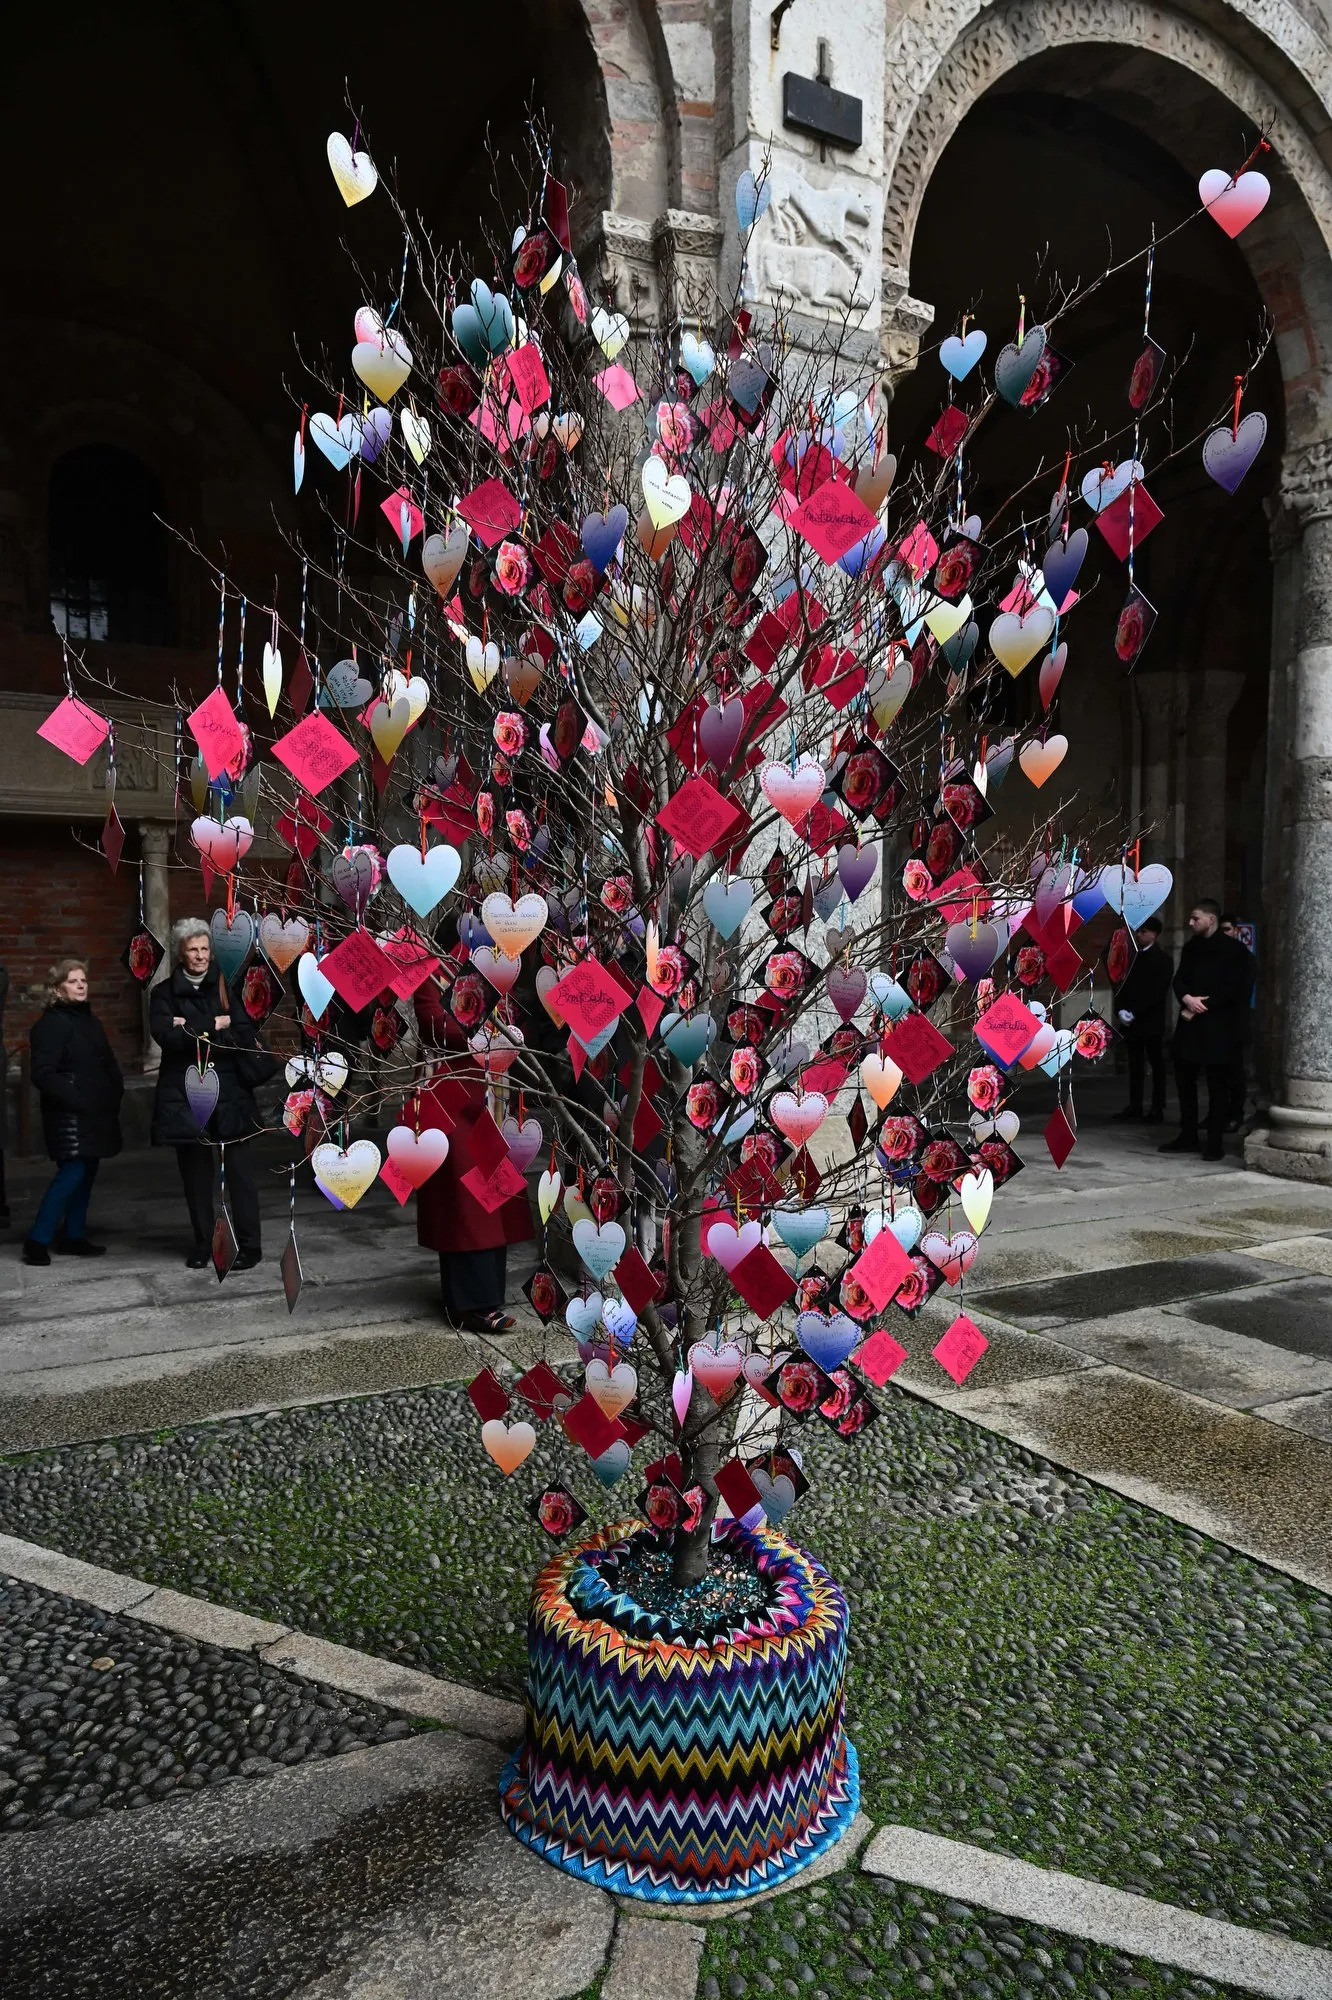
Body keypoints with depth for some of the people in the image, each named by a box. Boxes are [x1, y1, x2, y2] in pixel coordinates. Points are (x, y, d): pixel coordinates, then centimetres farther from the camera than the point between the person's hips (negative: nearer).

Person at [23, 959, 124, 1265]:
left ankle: (73, 1236, 20)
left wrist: (115, 1095, 4)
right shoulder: (51, 1024, -9)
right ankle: (37, 1241, -4)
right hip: (70, 1116, -8)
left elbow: (109, 1064, 19)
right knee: (71, 1174, -12)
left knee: (86, 1172, 10)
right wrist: (74, 1099, -20)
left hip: (96, 1113, 8)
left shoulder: (90, 1020, 15)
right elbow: (43, 1074, -16)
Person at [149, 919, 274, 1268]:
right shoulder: (164, 993, 6)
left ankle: (249, 1245, 3)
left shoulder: (228, 986, 6)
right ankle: (203, 1244, 18)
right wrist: (214, 1025, -12)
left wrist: (193, 1029, -11)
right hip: (186, 1094, 1)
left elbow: (244, 1031, -7)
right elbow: (166, 1035, -10)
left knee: (239, 1169, -3)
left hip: (229, 1091, -1)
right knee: (194, 1171, 7)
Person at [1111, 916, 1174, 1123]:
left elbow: (1158, 991, -12)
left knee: (1157, 1064, 1)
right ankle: (1134, 1105, 13)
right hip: (1130, 1021, 5)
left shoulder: (1163, 959, -4)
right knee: (1135, 1064, 8)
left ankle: (1157, 1108, 3)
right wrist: (1121, 1010, -4)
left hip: (1151, 1021, -5)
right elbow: (1122, 984, 12)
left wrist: (1135, 1013, -16)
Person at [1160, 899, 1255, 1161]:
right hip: (1189, 1025, 6)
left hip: (1219, 1028, -6)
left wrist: (1199, 1008, -13)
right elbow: (1179, 980, 8)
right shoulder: (1190, 948, 15)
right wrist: (1187, 998, -15)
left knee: (1218, 1085, -2)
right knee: (1184, 1080, 10)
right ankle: (1188, 1136, 20)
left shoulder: (1234, 950, -4)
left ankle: (1214, 1142, 3)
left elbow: (1234, 989, -12)